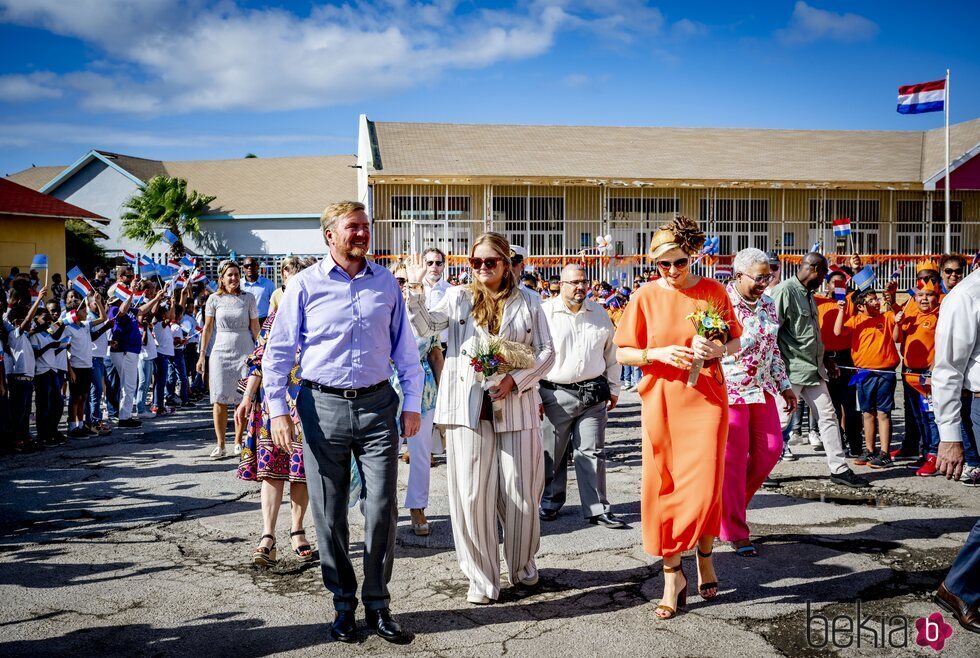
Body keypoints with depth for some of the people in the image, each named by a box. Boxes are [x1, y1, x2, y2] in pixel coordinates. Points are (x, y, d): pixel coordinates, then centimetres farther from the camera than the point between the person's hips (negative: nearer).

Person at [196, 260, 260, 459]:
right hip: (221, 351, 0)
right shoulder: (214, 299, 3)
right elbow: (208, 328, 7)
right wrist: (202, 353, 3)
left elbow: (255, 328, 7)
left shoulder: (248, 299, 3)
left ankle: (238, 442, 13)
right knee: (220, 399, -3)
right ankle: (220, 445, 2)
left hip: (245, 351, 0)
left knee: (243, 399, 0)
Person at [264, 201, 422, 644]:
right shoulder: (305, 285, 0)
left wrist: (412, 404, 6)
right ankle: (343, 603, 21)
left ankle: (378, 604, 17)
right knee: (329, 514, 5)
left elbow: (405, 348, 12)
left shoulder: (386, 283, 8)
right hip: (324, 407, -1)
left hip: (377, 405, 2)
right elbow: (278, 351, 2)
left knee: (383, 509, 2)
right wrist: (278, 409, -6)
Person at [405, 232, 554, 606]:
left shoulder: (528, 301, 9)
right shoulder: (458, 298, 9)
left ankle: (522, 566, 29)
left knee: (521, 494, 6)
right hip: (468, 408, 0)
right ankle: (481, 579, 12)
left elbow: (546, 352, 5)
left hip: (516, 408, 0)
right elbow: (425, 327, -4)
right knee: (472, 494, 0)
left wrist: (515, 380, -9)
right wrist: (415, 290, -18)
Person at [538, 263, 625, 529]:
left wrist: (613, 387, 17)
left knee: (592, 453, 3)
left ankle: (598, 510, 8)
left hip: (593, 394, 3)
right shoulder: (545, 313, -3)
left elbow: (612, 351, 18)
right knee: (552, 453, 7)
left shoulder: (599, 313, 10)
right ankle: (550, 503, 24)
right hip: (555, 394, -2)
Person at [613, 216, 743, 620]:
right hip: (661, 401, 1)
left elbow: (736, 342, 12)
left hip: (706, 398, 0)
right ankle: (673, 575, 16)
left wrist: (719, 350, -10)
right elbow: (622, 354, 3)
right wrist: (660, 353, -13)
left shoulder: (713, 292, 3)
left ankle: (704, 555, 24)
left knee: (704, 486, -6)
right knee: (664, 488, 2)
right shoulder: (645, 297, 1)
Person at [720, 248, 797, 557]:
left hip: (761, 389, 7)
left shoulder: (768, 304, 7)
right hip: (728, 390, -7)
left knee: (770, 448, 5)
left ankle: (732, 505, 26)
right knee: (733, 460, -1)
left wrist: (784, 386, 17)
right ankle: (735, 531, 12)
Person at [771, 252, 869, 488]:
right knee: (781, 419, -4)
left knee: (828, 416, 9)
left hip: (813, 369, 9)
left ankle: (839, 469, 16)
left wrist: (824, 359, 21)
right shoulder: (785, 290, -13)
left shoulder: (808, 294, 16)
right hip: (791, 369, -9)